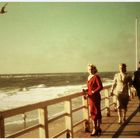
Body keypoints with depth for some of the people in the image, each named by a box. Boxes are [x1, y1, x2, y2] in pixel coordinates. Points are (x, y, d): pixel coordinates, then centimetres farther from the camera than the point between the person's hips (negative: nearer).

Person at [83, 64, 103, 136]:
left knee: (94, 113, -6)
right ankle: (98, 128, 22)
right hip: (91, 97, 8)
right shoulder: (89, 77, 14)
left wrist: (93, 92, -21)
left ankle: (95, 130, -1)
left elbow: (100, 87, -18)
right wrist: (86, 90, 5)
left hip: (95, 97, -8)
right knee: (97, 113, 14)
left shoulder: (96, 77, -12)